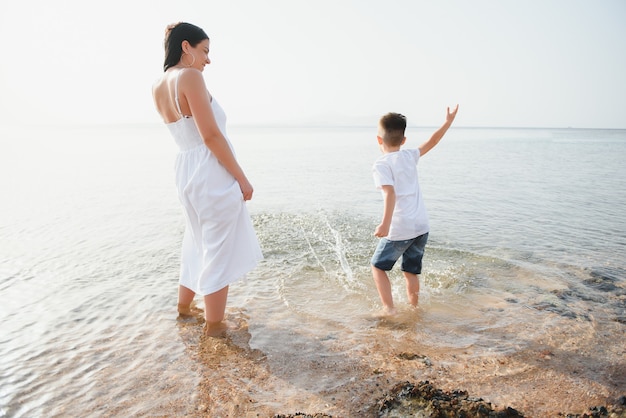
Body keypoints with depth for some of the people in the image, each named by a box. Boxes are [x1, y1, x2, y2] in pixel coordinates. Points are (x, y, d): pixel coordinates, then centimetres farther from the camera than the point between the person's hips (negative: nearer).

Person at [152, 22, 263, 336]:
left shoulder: (158, 87, 10)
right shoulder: (190, 76, -14)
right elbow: (211, 136, -19)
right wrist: (242, 178, -14)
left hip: (186, 173, 9)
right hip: (213, 174, -9)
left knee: (198, 243, 25)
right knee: (219, 251, 4)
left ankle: (184, 307, 41)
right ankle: (214, 325, 19)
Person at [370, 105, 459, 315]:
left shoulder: (381, 164, -9)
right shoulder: (410, 156, 8)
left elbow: (390, 193, -24)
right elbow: (431, 142, 23)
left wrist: (385, 224, -33)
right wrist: (448, 122, 36)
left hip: (399, 229, -6)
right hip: (422, 226, 6)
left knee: (378, 266, 13)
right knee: (411, 271, 18)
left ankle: (389, 308, 8)